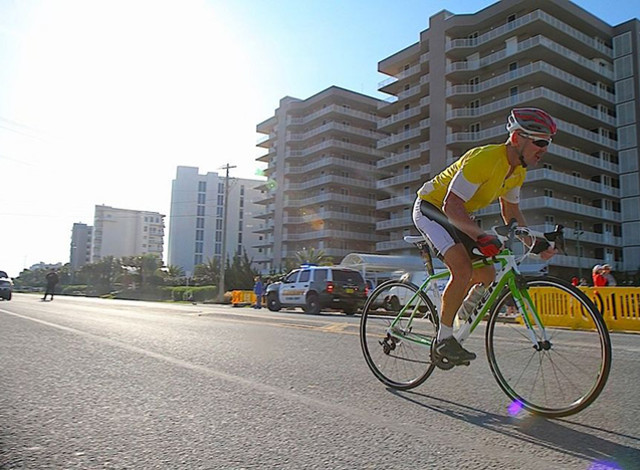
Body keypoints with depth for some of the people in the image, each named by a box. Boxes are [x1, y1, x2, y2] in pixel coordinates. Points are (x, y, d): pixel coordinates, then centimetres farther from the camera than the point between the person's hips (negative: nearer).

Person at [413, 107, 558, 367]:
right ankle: (443, 341, -11)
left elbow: (511, 211, 12)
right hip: (431, 207, -9)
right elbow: (452, 204, -34)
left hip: (457, 216, 9)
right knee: (463, 270, -26)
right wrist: (481, 236, -45)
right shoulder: (484, 159, -29)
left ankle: (448, 331, 18)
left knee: (487, 274, 3)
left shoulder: (518, 170, 0)